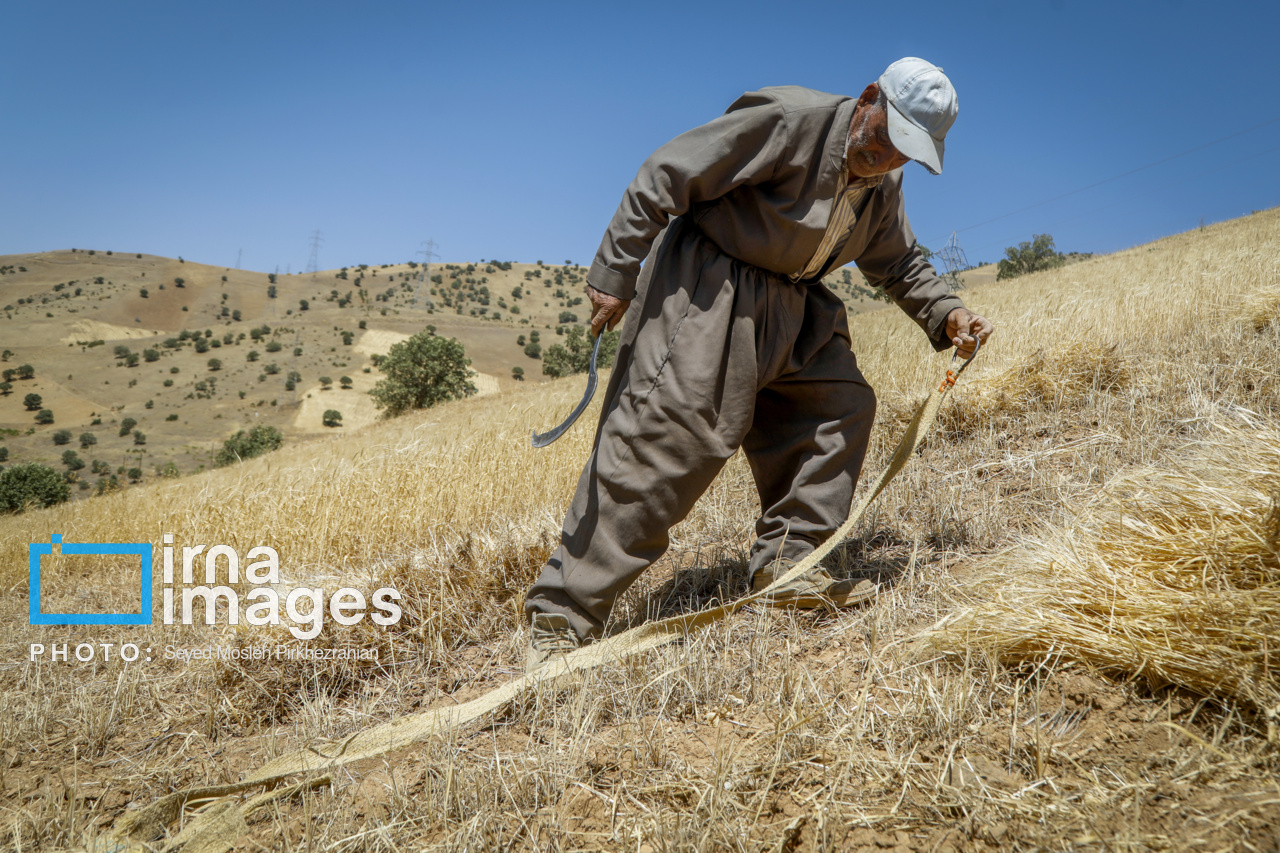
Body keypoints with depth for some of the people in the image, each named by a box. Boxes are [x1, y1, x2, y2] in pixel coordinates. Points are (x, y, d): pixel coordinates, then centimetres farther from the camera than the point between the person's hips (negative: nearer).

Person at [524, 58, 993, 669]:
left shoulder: (882, 187, 8)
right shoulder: (790, 120, -19)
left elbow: (899, 265, 23)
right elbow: (667, 175, -19)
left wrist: (945, 314, 4)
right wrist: (614, 272, -19)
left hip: (787, 305, 9)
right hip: (705, 286, -9)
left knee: (842, 403, 2)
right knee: (663, 437, -17)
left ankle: (786, 563, 8)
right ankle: (564, 613, -13)